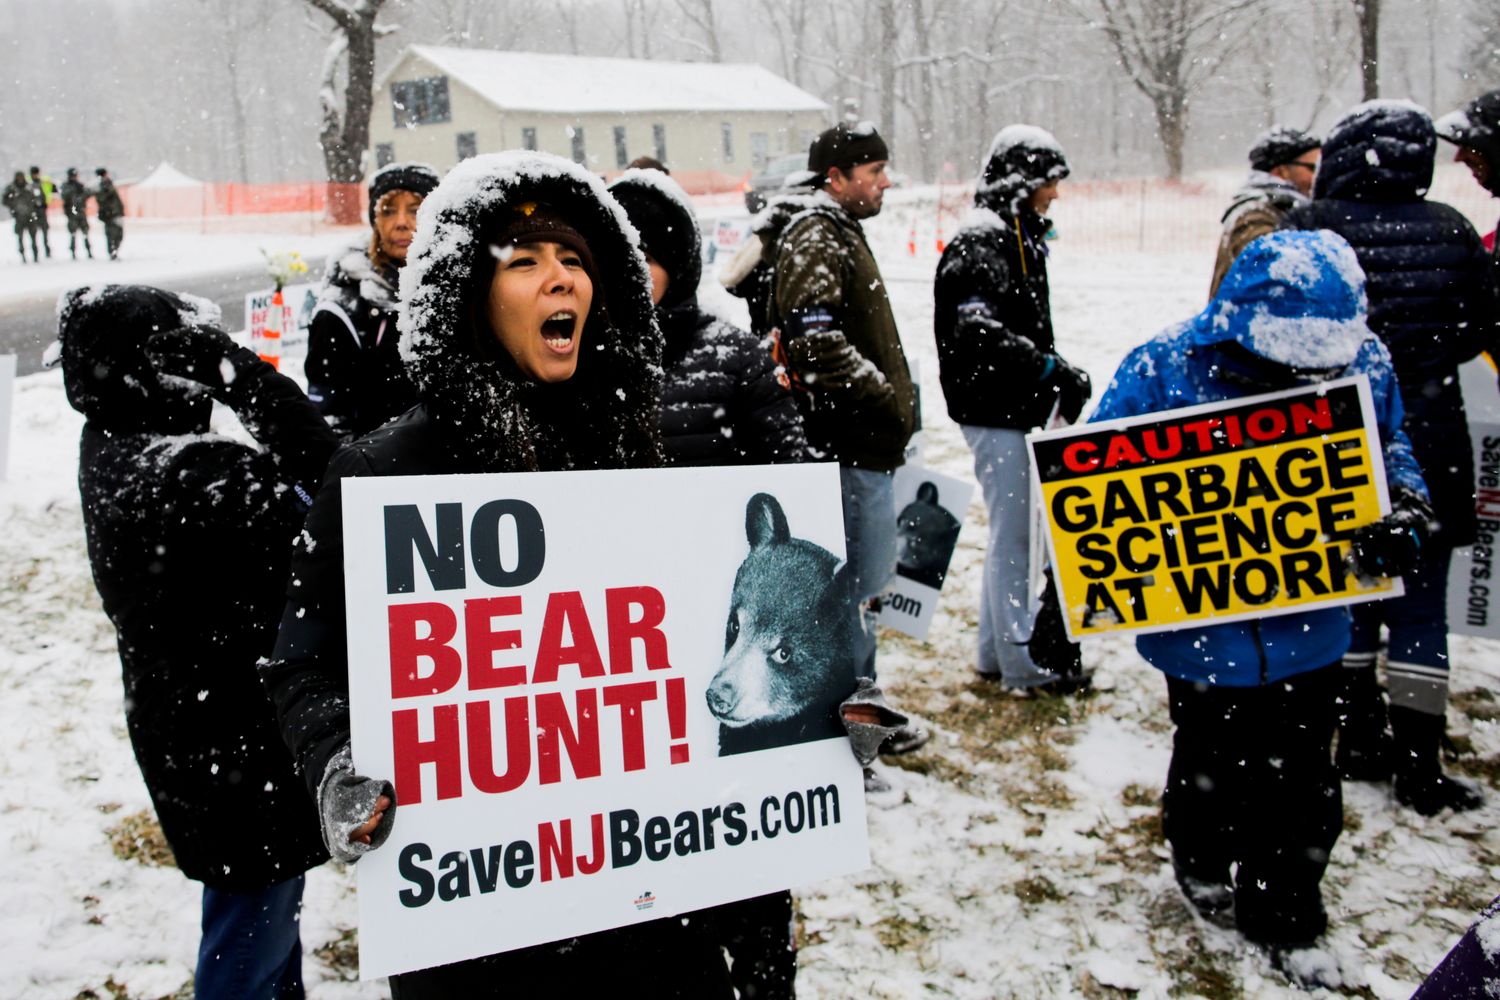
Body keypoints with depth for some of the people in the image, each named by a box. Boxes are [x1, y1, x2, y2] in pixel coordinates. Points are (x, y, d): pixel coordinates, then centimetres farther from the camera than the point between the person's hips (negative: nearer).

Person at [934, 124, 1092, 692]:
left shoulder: (1019, 240, 16)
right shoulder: (980, 247, -16)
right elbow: (979, 334, -26)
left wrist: (1059, 376, 10)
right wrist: (1053, 370, -24)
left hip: (1014, 408, 10)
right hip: (991, 410, -10)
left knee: (1014, 531, 16)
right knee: (1014, 534, -3)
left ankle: (998, 649, 28)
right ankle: (1023, 665, 8)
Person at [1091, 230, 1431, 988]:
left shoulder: (1362, 365, -9)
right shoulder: (1164, 370, -19)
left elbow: (1393, 459, 8)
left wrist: (1399, 517, -11)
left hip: (1308, 629, 3)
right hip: (1202, 630, -2)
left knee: (1303, 784, 15)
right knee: (1210, 766, 20)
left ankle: (1284, 917, 37)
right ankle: (1204, 867, 50)